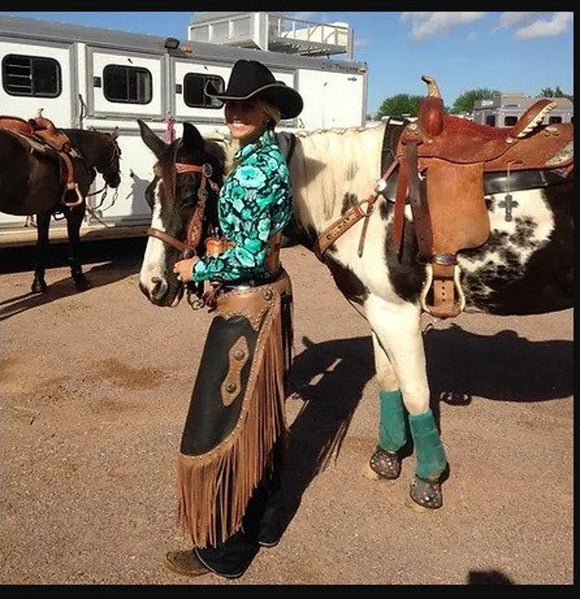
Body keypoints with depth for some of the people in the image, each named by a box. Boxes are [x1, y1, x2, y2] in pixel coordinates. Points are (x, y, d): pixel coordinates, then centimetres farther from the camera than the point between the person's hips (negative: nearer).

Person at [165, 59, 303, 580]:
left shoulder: (256, 168, -20)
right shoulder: (266, 156, 11)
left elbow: (250, 255, -23)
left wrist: (198, 269, -9)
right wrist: (221, 275, 12)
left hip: (248, 305, -10)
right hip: (266, 294, 10)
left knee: (226, 419, 3)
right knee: (259, 415, 19)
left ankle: (225, 550, 20)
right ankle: (265, 522, 36)